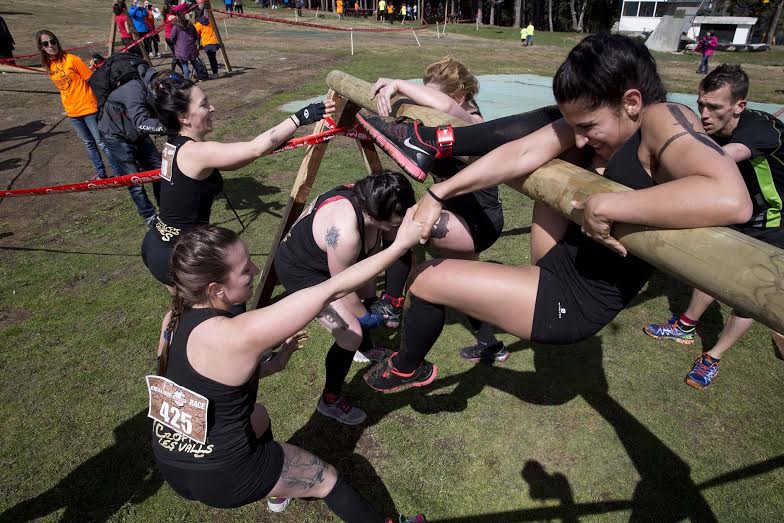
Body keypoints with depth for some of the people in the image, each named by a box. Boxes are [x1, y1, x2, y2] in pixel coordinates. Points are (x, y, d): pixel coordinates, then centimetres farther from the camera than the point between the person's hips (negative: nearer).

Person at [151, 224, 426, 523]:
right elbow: (331, 291, -32)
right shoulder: (234, 336, -33)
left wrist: (273, 363, 4)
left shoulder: (173, 319, -9)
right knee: (326, 478, 11)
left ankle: (276, 490, 48)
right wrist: (401, 243, -26)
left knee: (257, 415, 32)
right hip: (219, 475, -7)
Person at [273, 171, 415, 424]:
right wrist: (365, 316, -8)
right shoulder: (345, 233, -40)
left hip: (323, 256, 9)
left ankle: (367, 349, 49)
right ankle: (330, 401, 9)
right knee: (352, 334, -14)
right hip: (299, 269, -8)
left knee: (368, 296, 21)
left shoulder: (368, 200, -17)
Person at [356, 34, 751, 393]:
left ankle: (406, 370, 24)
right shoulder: (595, 118, 0)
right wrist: (438, 194, -10)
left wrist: (604, 205, -36)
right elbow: (519, 156, -6)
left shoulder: (664, 120, -23)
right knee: (537, 124, 6)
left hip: (577, 300, -8)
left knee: (429, 279, -5)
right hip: (563, 259, 8)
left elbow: (732, 199, -41)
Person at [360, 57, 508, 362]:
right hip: (460, 217, 10)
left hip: (480, 223, -10)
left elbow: (444, 106, -44)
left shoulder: (472, 123, -21)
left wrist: (397, 84, -35)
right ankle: (490, 347, 40)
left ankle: (391, 305, -7)